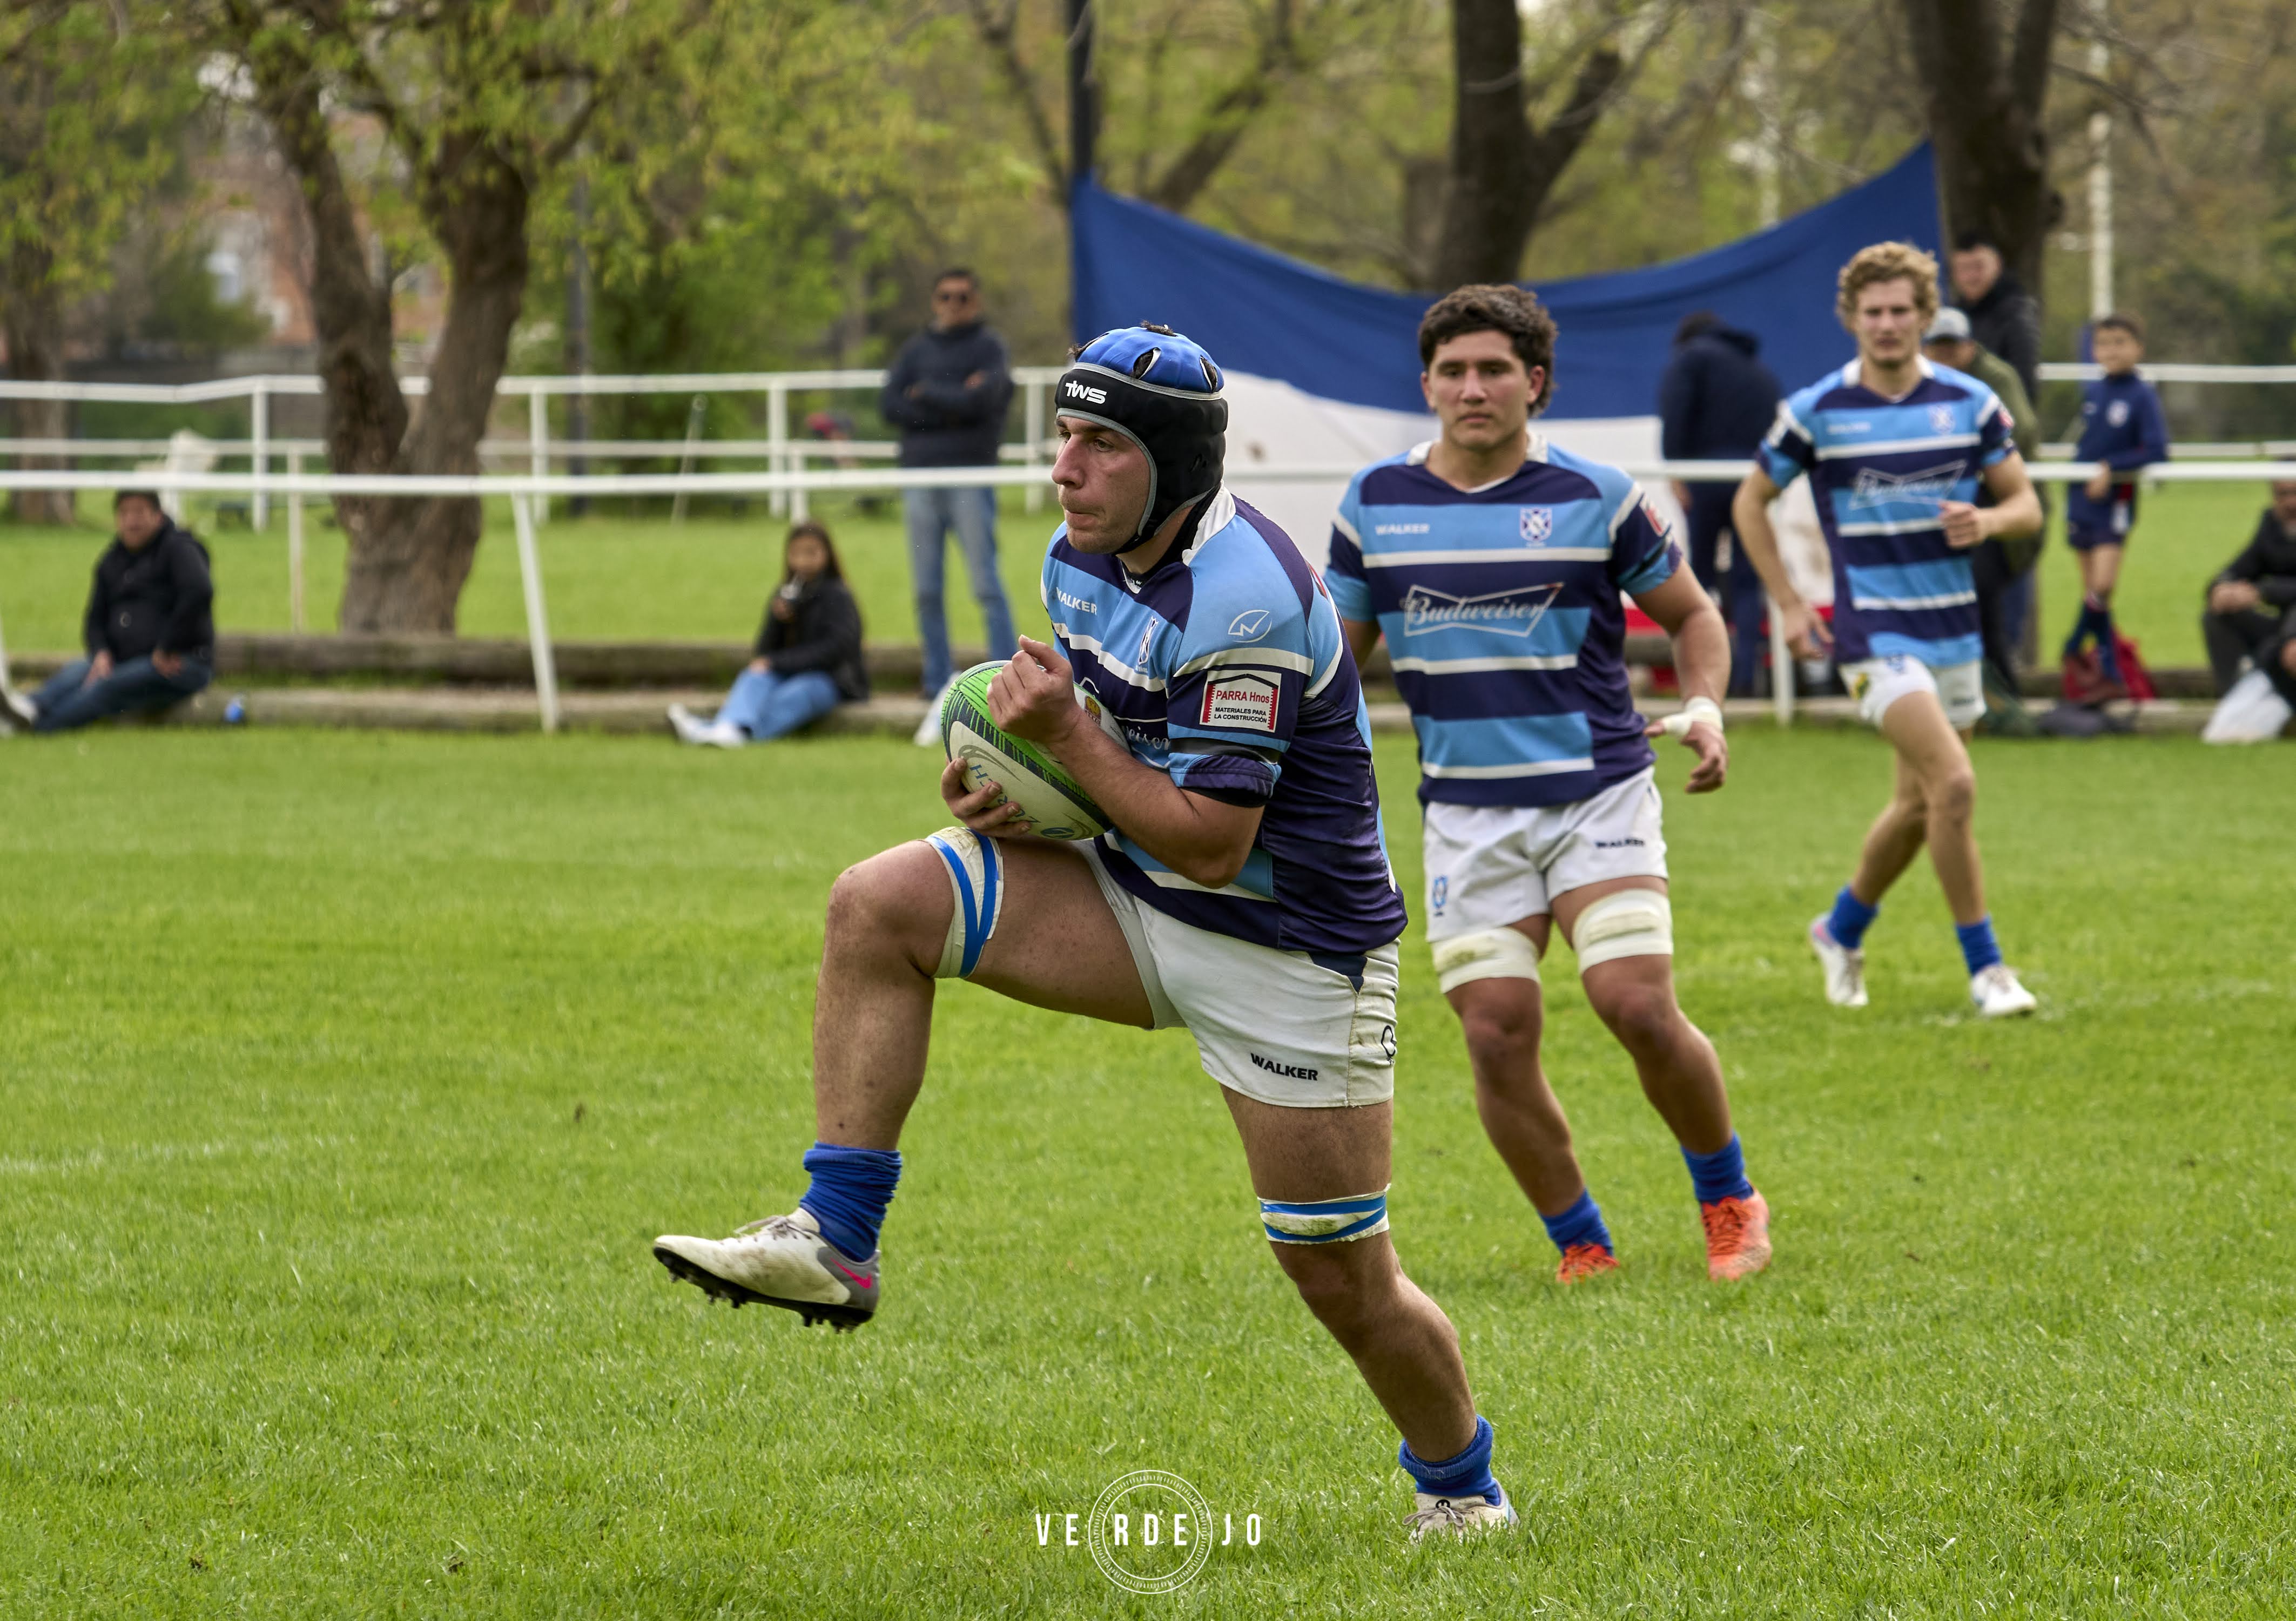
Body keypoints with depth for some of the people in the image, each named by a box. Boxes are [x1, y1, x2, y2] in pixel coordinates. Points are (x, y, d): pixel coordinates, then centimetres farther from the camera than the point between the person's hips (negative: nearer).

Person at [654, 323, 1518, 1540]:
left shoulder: (1245, 605, -26)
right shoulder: (1082, 557, 1)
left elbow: (1209, 843, -25)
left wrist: (1060, 733, -22)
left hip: (1293, 951, -8)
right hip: (1137, 904, 8)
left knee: (1343, 1277, -2)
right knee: (876, 905, -13)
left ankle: (1461, 1490, 26)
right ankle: (833, 1242, -13)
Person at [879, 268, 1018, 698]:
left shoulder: (988, 347, 4)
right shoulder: (917, 350, 16)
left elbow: (982, 400, -13)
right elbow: (890, 405, 3)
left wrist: (926, 393, -1)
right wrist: (952, 406, -6)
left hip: (970, 477, -4)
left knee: (986, 583, -8)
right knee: (927, 590, 4)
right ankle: (938, 676, 10)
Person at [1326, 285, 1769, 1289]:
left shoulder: (1595, 497, -2)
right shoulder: (1375, 503, 4)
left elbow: (1691, 613, 10)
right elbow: (1339, 650, 16)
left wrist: (1705, 708, -8)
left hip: (1598, 792, -2)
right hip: (1466, 813, 2)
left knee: (1639, 1007, -15)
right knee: (1496, 1036, -7)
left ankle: (1728, 1197, 9)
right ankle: (1580, 1245, 10)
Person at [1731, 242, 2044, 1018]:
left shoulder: (1970, 403, 1)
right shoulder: (1816, 412, -5)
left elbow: (2026, 504, 7)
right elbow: (1751, 501, 8)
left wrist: (1986, 521, -17)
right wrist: (1788, 604, 0)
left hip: (1952, 628, 4)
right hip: (1873, 630, -4)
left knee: (1921, 803, 13)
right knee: (1954, 784, -19)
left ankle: (1842, 930, 37)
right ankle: (1985, 966, -11)